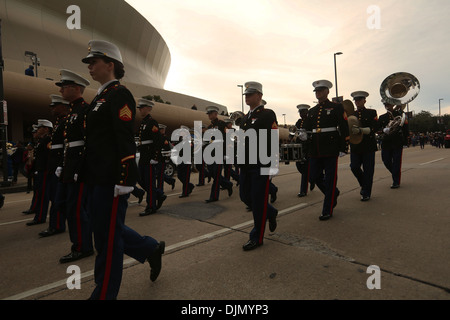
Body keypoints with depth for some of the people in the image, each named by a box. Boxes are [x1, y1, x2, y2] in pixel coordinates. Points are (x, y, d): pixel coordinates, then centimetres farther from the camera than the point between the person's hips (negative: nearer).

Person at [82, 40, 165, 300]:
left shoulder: (120, 95, -10)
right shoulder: (101, 97, 19)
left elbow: (126, 140, -19)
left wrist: (124, 180, -22)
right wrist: (87, 173, 22)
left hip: (111, 180, -10)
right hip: (96, 179, 10)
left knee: (108, 237, 3)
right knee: (104, 229, 18)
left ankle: (105, 294, 21)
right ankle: (152, 249, 34)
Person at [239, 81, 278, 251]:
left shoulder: (268, 114, -5)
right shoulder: (246, 118, 18)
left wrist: (270, 165, -16)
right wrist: (241, 162, 17)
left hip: (261, 165, -8)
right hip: (246, 165, 8)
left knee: (258, 200, -1)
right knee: (245, 196, 13)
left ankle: (257, 237, 14)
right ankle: (271, 213, 37)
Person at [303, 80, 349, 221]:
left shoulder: (337, 107, 1)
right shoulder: (311, 111, 16)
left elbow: (344, 129, -3)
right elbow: (307, 128, 20)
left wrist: (343, 148, -8)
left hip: (330, 150, -5)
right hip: (315, 151, 5)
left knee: (329, 179, 0)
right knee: (314, 177, 7)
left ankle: (327, 211, 10)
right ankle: (333, 193, 35)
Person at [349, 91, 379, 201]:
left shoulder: (372, 112, 4)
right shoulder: (351, 114, 13)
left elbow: (374, 128, -8)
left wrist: (360, 130, -23)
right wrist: (350, 129, -15)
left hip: (368, 146, -3)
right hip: (355, 146, 3)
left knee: (368, 170, 0)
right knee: (354, 167, -3)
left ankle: (366, 193, 12)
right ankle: (364, 184, 25)